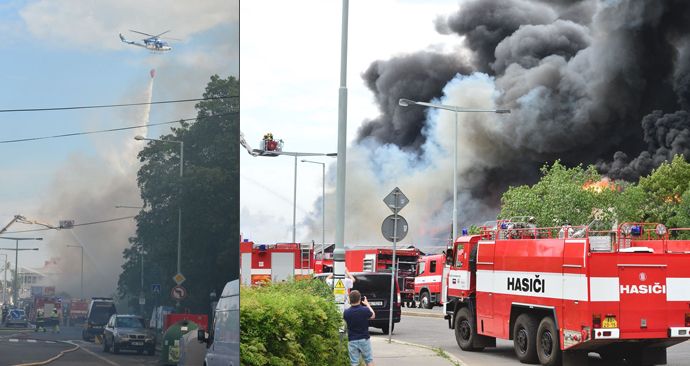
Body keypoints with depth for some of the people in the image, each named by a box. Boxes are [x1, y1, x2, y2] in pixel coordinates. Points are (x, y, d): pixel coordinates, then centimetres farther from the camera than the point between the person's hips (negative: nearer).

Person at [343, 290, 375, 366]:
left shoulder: (346, 312, -12)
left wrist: (350, 305, 9)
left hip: (352, 341, 1)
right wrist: (367, 305, 20)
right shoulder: (365, 310, -15)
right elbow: (373, 316, 7)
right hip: (364, 339, 0)